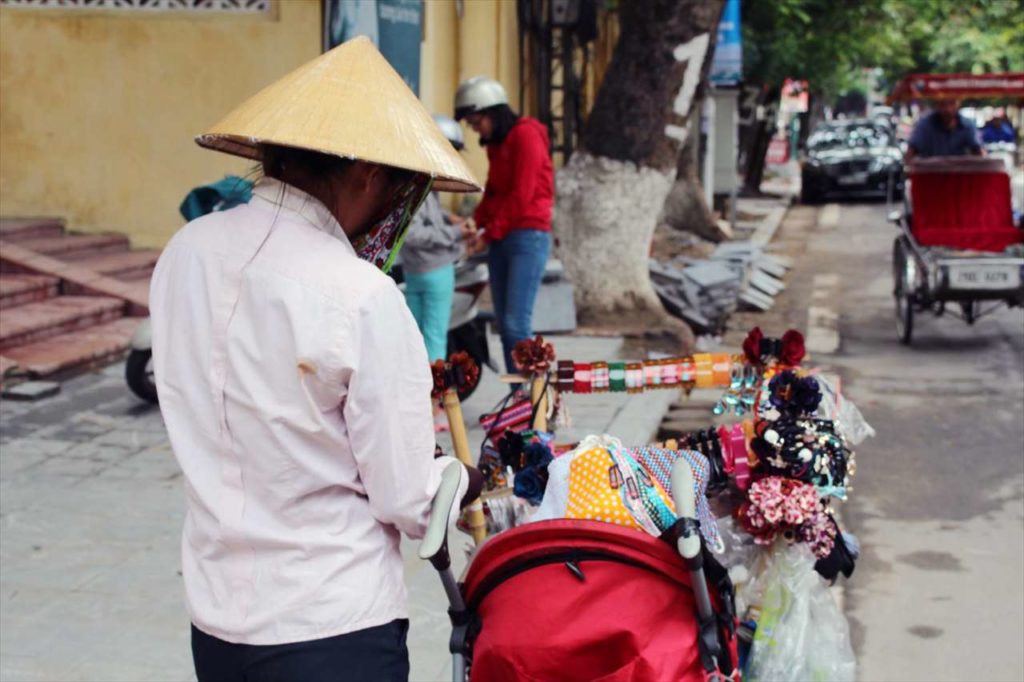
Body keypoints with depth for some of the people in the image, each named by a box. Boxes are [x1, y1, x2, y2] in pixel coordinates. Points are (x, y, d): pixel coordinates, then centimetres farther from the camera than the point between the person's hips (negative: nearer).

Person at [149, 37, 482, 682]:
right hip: (332, 630, -7)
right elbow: (408, 502, -15)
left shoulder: (184, 254, -1)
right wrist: (468, 476, 6)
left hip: (214, 613, 7)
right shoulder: (362, 297, -20)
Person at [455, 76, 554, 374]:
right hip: (501, 239, 9)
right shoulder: (496, 143, 19)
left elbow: (521, 195, -13)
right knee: (505, 326, 6)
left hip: (528, 237, -9)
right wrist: (478, 222, 2)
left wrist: (490, 232, -11)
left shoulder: (526, 135, -8)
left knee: (517, 324, -15)